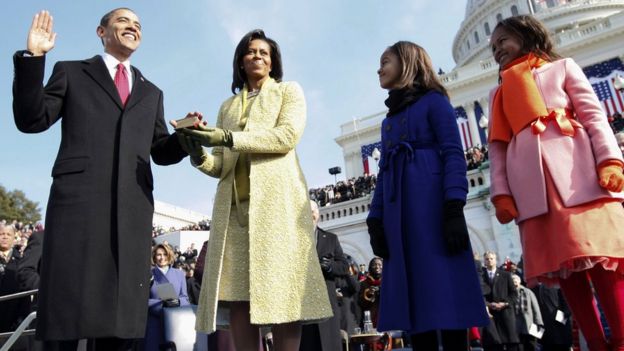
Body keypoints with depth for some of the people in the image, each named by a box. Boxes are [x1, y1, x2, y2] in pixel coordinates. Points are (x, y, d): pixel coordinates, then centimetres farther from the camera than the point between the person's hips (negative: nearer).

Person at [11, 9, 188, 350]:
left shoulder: (151, 93, 24)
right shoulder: (71, 73, 17)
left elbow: (161, 152, 20)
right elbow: (31, 120, 6)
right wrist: (32, 57, -2)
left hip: (132, 207, 3)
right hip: (78, 198, -2)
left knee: (123, 314, 2)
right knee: (66, 308, -3)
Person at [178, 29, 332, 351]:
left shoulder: (288, 91, 16)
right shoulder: (228, 106, 26)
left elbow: (287, 135, -5)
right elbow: (221, 165, 18)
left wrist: (229, 137, -12)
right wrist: (199, 155, -6)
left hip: (276, 199, -3)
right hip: (234, 204, 4)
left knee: (279, 290, -11)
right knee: (237, 293, -5)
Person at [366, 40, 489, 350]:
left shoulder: (433, 101, 6)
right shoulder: (389, 120, 24)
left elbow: (453, 155, -6)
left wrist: (454, 208, -19)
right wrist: (376, 221, 9)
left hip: (433, 205, -6)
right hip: (400, 213, 6)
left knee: (445, 289, -8)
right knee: (412, 294, 3)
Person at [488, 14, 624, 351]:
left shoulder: (562, 67, 19)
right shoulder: (499, 93, 25)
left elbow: (593, 115, 7)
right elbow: (497, 146, 15)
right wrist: (501, 193, 1)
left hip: (575, 169, -2)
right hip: (529, 182, 2)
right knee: (563, 264, -3)